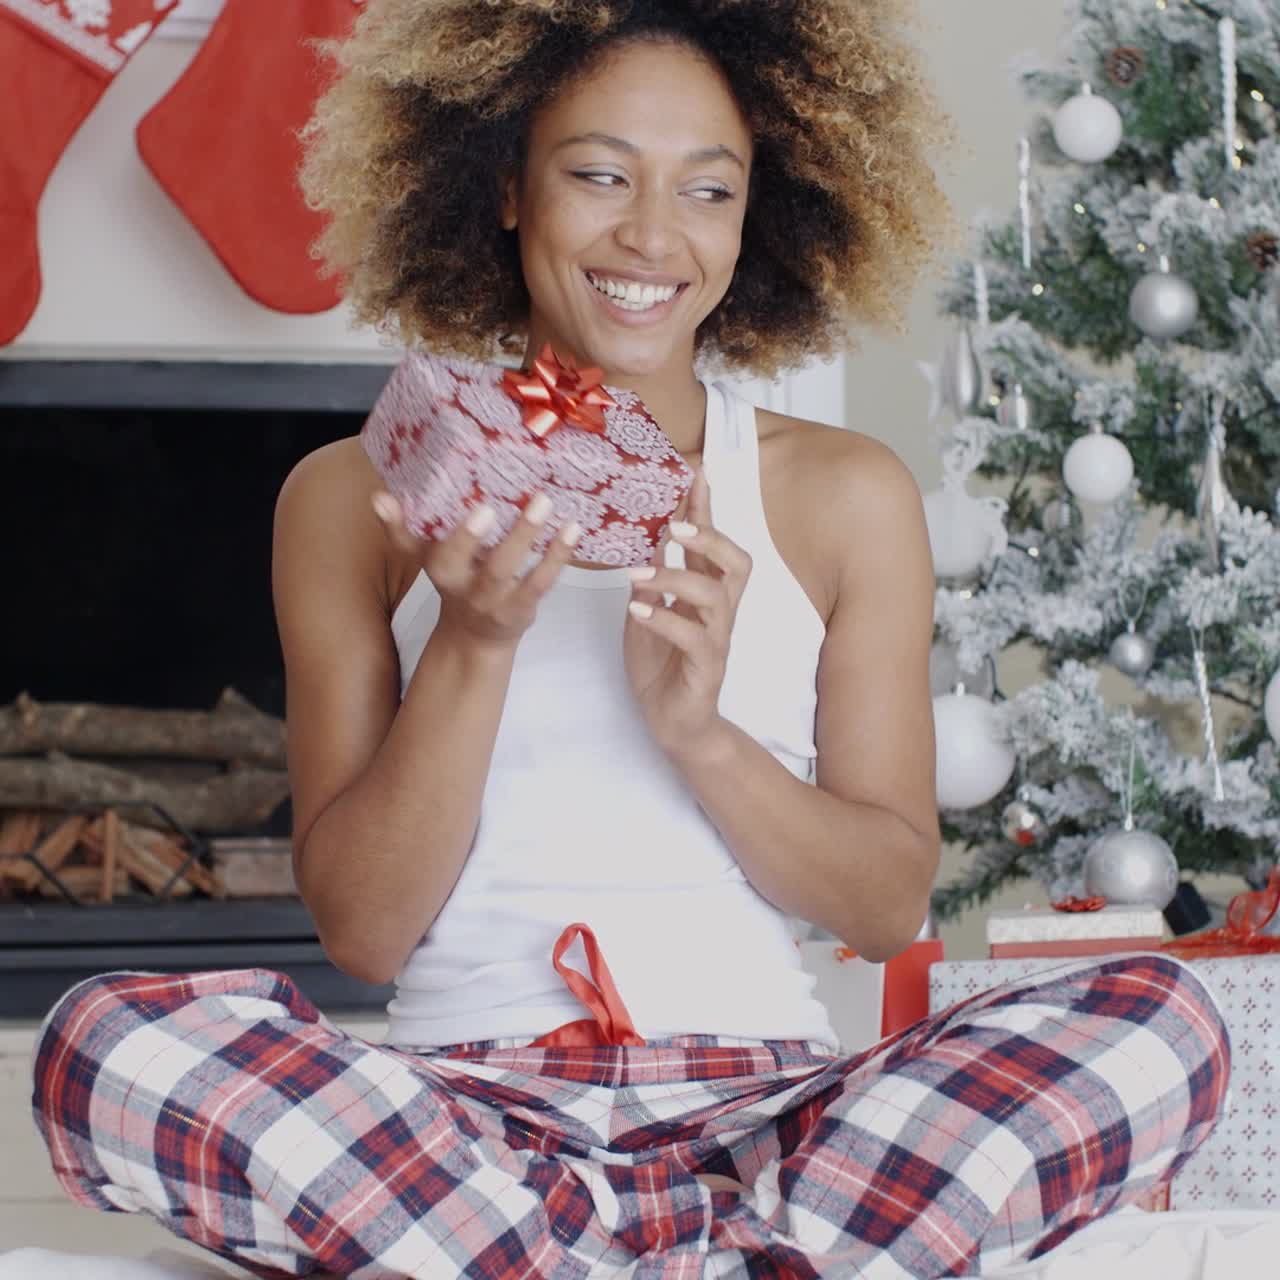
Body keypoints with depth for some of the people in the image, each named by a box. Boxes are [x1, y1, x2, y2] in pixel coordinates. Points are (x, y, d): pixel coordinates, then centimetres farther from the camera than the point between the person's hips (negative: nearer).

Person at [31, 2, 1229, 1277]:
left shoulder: (845, 496, 11)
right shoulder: (354, 500, 7)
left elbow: (891, 907, 7)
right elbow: (358, 928, 2)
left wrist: (698, 730, -10)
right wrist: (476, 645, -12)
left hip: (760, 1098, 1)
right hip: (466, 1099, -1)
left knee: (1161, 1023, -26)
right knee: (104, 1041, -31)